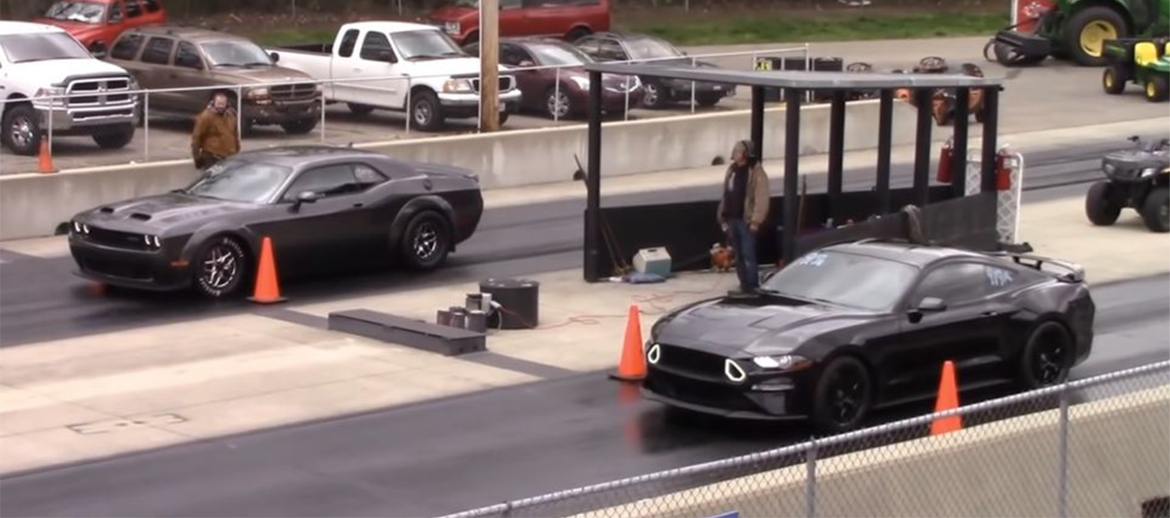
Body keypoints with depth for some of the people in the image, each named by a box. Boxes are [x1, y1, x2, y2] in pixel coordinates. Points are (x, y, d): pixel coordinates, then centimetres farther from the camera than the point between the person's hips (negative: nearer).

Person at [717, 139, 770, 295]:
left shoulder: (756, 173, -10)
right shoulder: (732, 170, 13)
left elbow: (762, 199, -14)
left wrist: (756, 221, -19)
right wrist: (724, 218, 11)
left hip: (746, 220, -7)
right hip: (732, 219, 7)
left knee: (748, 255, -7)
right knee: (738, 256, 10)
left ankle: (752, 288, -3)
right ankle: (744, 287, 17)